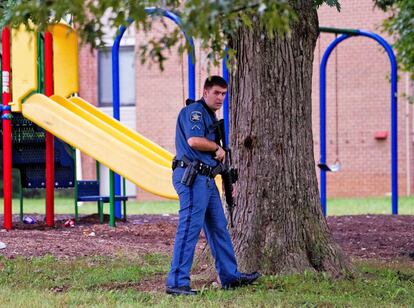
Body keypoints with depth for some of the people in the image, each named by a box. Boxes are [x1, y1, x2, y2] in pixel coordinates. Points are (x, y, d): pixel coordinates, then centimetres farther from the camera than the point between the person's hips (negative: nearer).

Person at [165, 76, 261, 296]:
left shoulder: (211, 116, 23)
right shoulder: (194, 111, -9)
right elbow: (194, 141, -24)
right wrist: (218, 148, -9)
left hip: (206, 178, 11)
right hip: (192, 177, -11)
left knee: (218, 227, 15)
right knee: (189, 227, -13)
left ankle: (230, 276, 23)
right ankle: (176, 282, -14)